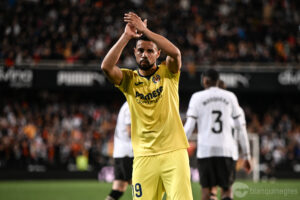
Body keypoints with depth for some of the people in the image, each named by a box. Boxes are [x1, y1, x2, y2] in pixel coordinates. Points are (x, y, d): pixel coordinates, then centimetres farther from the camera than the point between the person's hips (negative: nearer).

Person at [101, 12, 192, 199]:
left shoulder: (167, 72, 8)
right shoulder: (129, 79, 10)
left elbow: (176, 53, -14)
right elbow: (107, 66, -9)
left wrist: (145, 31, -15)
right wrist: (126, 36, -11)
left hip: (174, 152, -2)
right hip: (144, 156, 2)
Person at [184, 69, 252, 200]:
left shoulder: (197, 97, 5)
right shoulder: (230, 97, 11)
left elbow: (189, 127, -2)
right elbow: (241, 128, 11)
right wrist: (247, 155, 16)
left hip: (206, 150, -1)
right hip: (227, 150, 1)